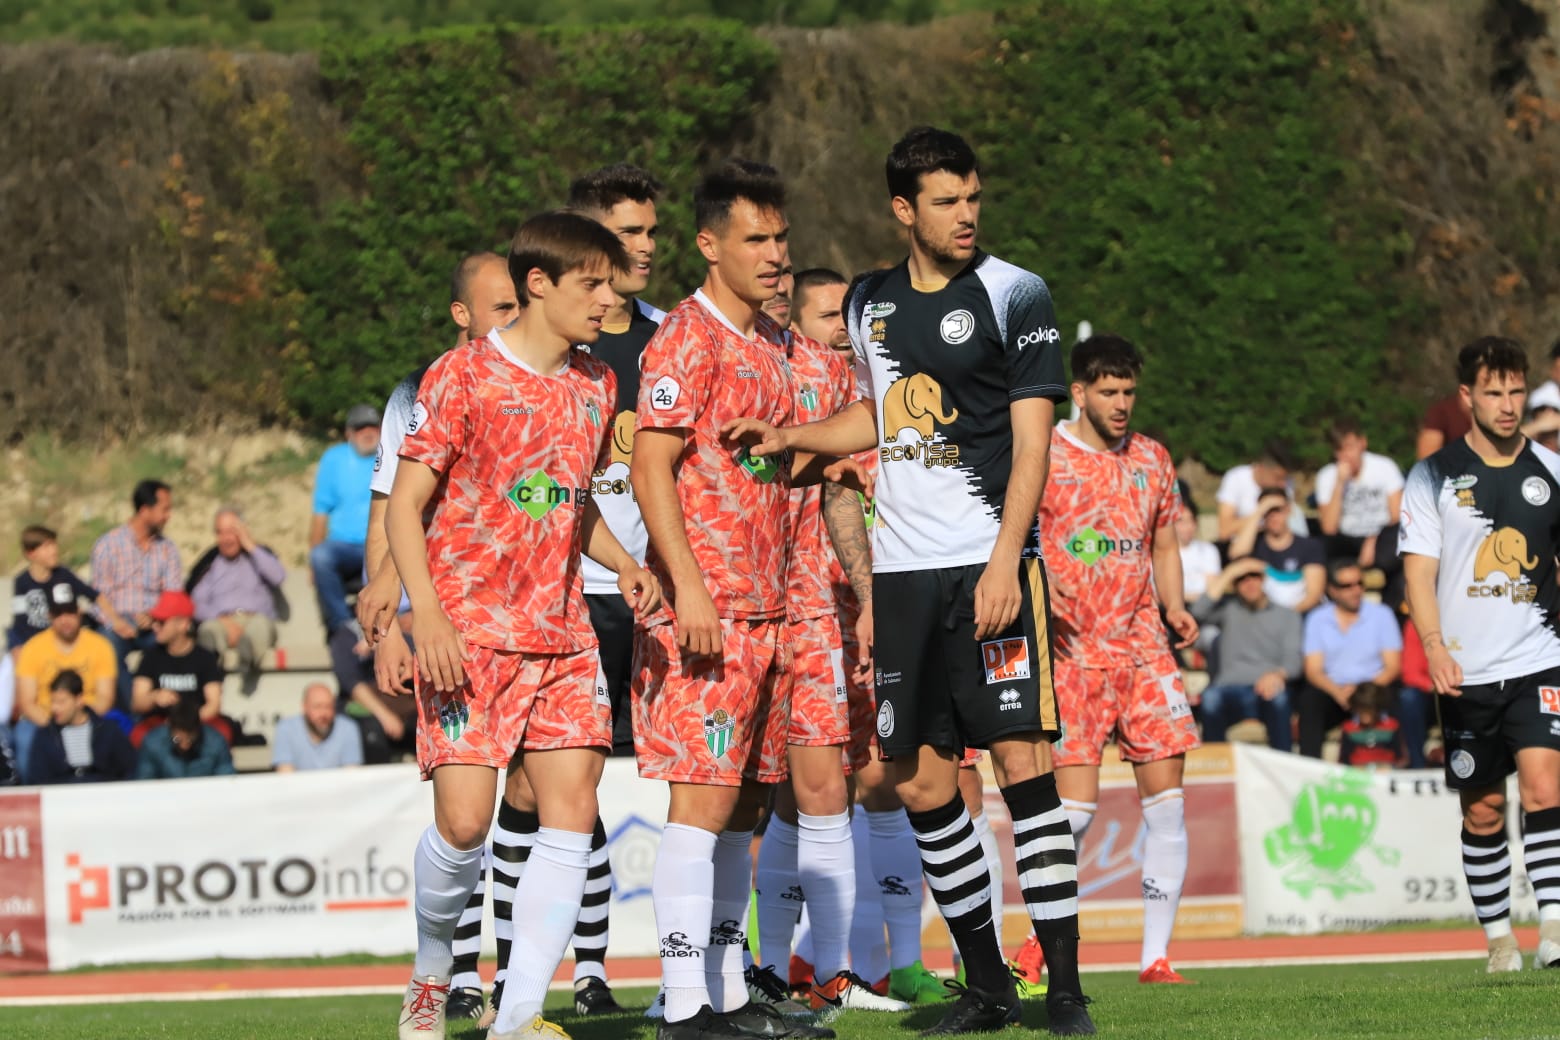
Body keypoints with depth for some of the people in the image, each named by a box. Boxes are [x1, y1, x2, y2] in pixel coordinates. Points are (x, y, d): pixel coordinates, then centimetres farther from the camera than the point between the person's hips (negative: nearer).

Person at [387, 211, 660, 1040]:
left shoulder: (596, 387, 13)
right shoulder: (463, 375, -6)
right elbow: (404, 505, -6)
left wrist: (622, 564, 7)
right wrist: (429, 616, -18)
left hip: (563, 633, 6)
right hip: (469, 632, -6)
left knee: (572, 815, -7)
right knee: (464, 821, -13)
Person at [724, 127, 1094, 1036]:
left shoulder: (1014, 295, -2)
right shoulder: (871, 304, 14)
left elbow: (1031, 443, -7)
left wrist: (1004, 564, -16)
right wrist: (792, 437, 15)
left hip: (990, 564, -5)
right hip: (902, 573, 5)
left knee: (1023, 759, -11)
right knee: (923, 784, 4)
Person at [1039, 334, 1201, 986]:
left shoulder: (1152, 460, 12)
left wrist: (1175, 609, 5)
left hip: (1143, 650, 5)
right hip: (1073, 654, -5)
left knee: (1167, 796, -3)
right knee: (1076, 802, -12)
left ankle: (1155, 955, 3)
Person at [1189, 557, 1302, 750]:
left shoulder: (1287, 616, 21)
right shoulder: (1229, 609, 23)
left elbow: (1293, 658, 6)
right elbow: (1198, 611, 1)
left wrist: (1278, 675, -19)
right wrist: (1229, 573, 5)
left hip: (1267, 686, 0)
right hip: (1231, 688, 0)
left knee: (1278, 697, -39)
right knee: (1210, 698, -37)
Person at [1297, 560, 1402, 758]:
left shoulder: (1381, 614, 8)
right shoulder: (1317, 620, 9)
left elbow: (1393, 667, 2)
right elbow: (1313, 671, 2)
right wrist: (1336, 691, -20)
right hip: (1332, 691, 1)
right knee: (1310, 700, -33)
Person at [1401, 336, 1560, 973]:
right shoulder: (1433, 477, 2)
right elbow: (1419, 569, -2)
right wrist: (1435, 646, -17)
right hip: (1466, 674, 0)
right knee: (1482, 810, 6)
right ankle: (1498, 937, 20)